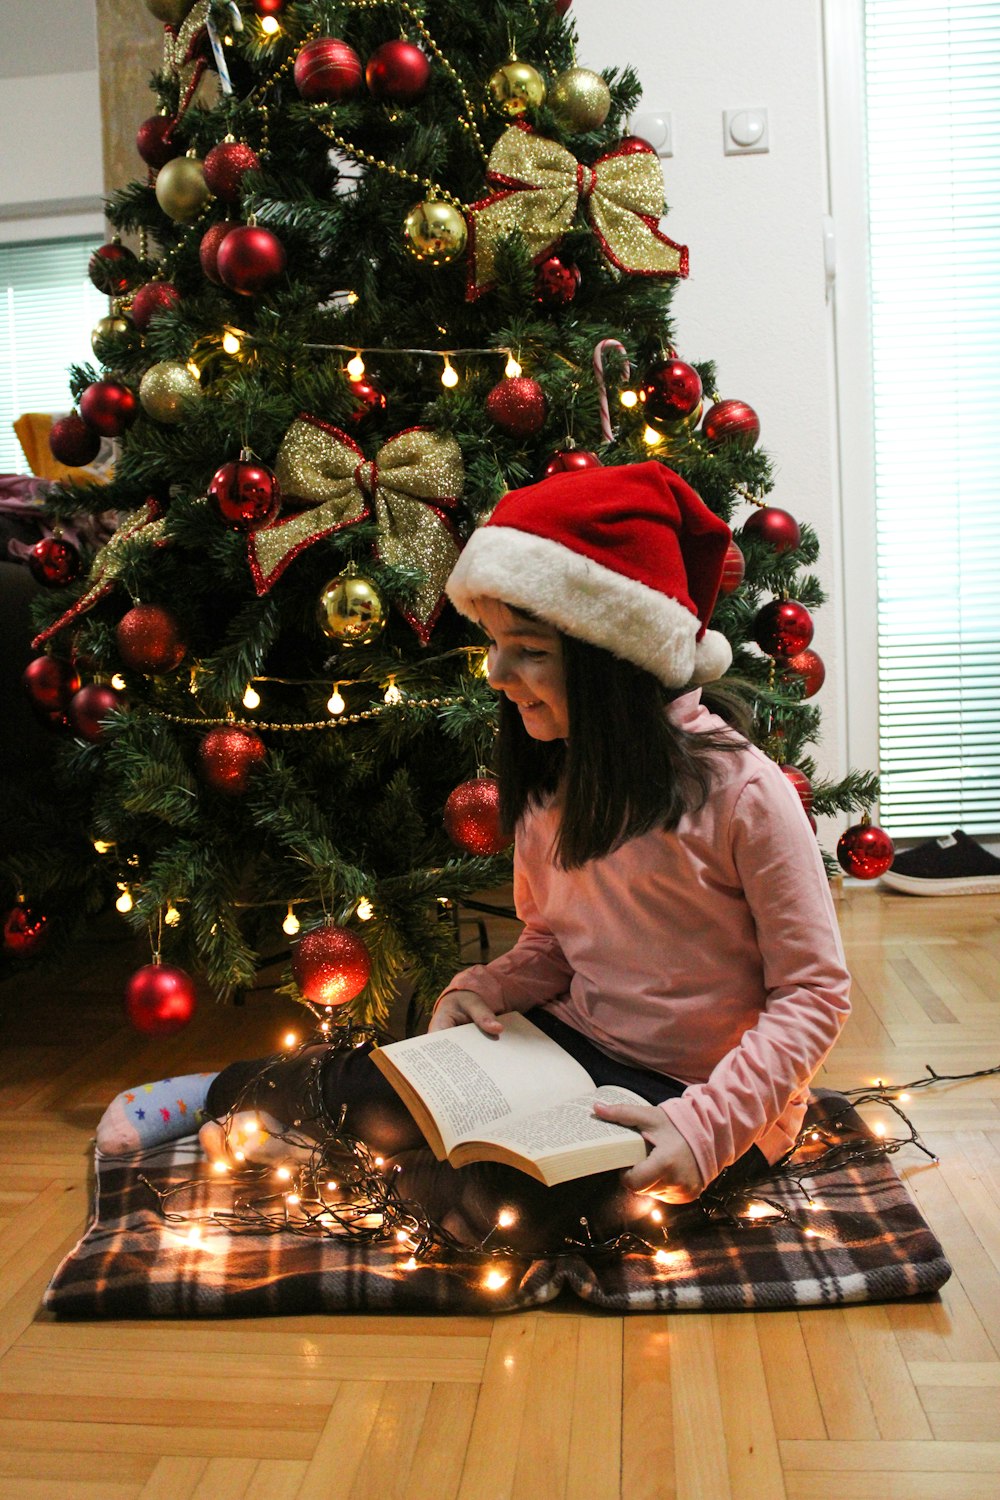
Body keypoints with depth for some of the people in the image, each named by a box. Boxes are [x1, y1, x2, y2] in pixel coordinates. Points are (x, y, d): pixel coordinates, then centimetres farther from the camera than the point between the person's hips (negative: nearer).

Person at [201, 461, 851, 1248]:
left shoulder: (741, 791, -20)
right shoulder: (549, 777, 1)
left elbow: (816, 992, -15)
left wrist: (705, 1126, -26)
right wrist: (483, 989, -9)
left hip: (700, 1093, -5)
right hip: (575, 1045, 5)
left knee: (500, 1197, -29)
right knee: (378, 1097, -15)